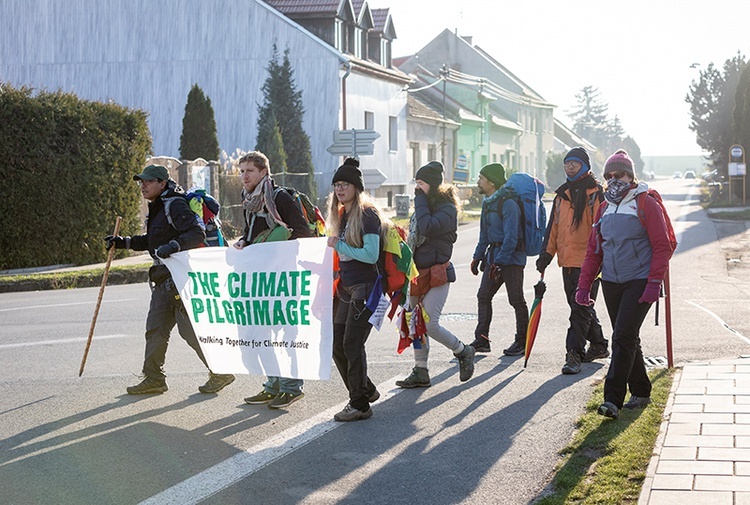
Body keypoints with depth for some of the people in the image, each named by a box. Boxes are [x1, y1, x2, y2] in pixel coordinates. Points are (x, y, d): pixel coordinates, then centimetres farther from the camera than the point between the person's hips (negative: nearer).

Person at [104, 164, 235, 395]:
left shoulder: (175, 206, -14)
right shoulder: (156, 208, 17)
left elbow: (197, 233, -25)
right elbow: (151, 241, 30)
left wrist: (175, 245, -39)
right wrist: (123, 242, 24)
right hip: (164, 280, 10)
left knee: (191, 329, -8)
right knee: (155, 328, 10)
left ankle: (221, 373, 3)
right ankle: (154, 379, 17)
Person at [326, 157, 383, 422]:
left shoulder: (368, 215, -12)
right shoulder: (341, 215, 13)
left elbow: (371, 255, -20)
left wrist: (339, 245, -16)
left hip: (366, 286, -9)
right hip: (347, 287, 9)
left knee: (352, 344, -8)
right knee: (337, 344, 8)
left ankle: (360, 405, 2)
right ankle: (366, 390, 25)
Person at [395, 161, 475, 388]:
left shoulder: (447, 209, -11)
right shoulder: (424, 206, 15)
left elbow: (427, 227, -29)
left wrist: (421, 199, -17)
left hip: (437, 274, -8)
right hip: (418, 273, 8)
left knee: (429, 325, -12)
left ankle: (463, 352, 12)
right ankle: (420, 373, 11)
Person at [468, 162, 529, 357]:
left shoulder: (508, 203, -17)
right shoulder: (487, 202, 13)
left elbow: (511, 237, -22)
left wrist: (499, 262, -25)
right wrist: (478, 257, 17)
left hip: (511, 258, -9)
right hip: (494, 256, 9)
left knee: (516, 300, -1)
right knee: (483, 296, 4)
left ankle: (522, 342, 8)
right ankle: (481, 339, 7)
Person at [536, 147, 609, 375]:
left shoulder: (596, 194, -6)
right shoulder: (562, 195, 16)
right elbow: (554, 226, 20)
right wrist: (547, 253, 13)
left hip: (587, 261, -8)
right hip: (567, 261, 8)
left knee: (581, 309, -9)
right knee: (579, 307, 16)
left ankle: (574, 354, -9)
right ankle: (598, 345, 31)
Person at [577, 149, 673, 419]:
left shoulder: (646, 204, -6)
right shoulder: (605, 208, 13)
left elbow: (662, 246, -9)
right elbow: (594, 249, 15)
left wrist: (654, 283, -17)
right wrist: (584, 284, 6)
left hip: (639, 282, -6)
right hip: (611, 283, 7)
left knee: (623, 336, -14)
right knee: (626, 339, 12)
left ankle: (613, 399, -15)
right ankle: (640, 392, 24)